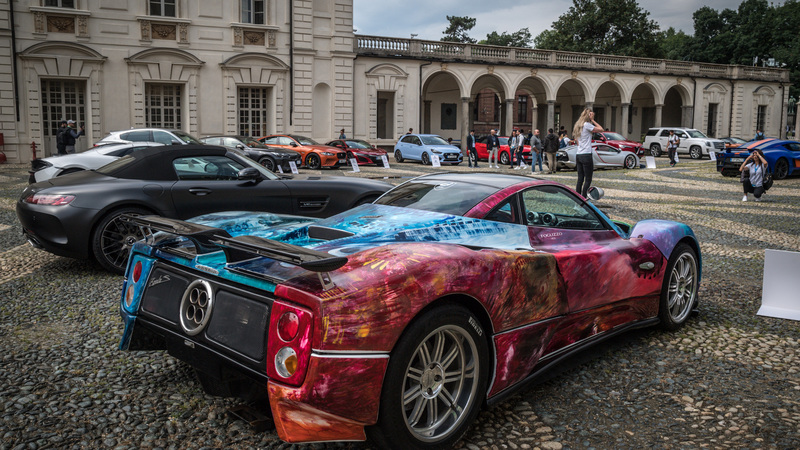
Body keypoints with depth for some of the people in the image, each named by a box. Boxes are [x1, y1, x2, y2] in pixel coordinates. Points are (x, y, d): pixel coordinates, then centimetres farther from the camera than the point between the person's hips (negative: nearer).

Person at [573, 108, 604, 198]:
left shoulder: (578, 125, 15)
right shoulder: (586, 125, -9)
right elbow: (601, 130, -7)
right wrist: (592, 120, -1)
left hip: (578, 155, 8)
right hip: (586, 155, -8)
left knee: (580, 179, 9)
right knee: (588, 180, -4)